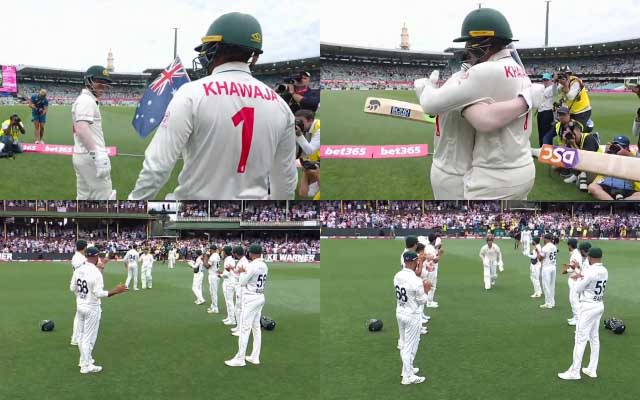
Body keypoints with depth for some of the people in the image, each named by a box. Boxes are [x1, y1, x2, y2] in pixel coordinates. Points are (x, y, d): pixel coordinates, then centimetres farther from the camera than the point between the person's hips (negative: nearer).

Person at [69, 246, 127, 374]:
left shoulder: (78, 270, -1)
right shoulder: (96, 272, -22)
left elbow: (72, 288, 6)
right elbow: (98, 293, -22)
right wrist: (116, 291, -18)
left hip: (80, 305, 7)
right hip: (92, 308, -7)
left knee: (81, 335, 18)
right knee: (89, 337, 2)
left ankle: (85, 359, 31)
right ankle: (86, 366, 8)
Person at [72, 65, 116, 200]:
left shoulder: (88, 100, 20)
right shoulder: (87, 100, -12)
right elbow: (82, 129, -28)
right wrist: (97, 154, -36)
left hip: (82, 155, 10)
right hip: (90, 156, -10)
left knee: (84, 198, 13)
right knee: (105, 199, -8)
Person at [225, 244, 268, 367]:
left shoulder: (252, 265, -18)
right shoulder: (264, 266, 7)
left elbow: (242, 282, -11)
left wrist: (242, 272, 6)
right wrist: (244, 272, 11)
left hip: (250, 298, -9)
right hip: (260, 297, 9)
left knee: (245, 329, -5)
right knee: (256, 327, 13)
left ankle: (240, 359, -2)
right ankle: (255, 357, 17)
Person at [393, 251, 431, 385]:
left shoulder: (397, 276, -2)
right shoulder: (416, 280, -24)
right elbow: (422, 301, -14)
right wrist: (426, 288, 1)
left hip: (400, 313, 7)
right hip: (412, 316, -7)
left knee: (404, 343, 20)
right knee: (410, 346, 3)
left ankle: (407, 369, 34)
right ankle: (408, 377, 10)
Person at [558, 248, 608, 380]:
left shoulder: (590, 271, -21)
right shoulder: (604, 271, 4)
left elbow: (577, 289, -11)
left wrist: (578, 278, 6)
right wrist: (581, 277, 11)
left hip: (588, 307, -8)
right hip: (599, 306, 9)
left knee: (580, 339, -4)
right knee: (594, 338, 15)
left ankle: (574, 372, 0)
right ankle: (592, 370, 20)